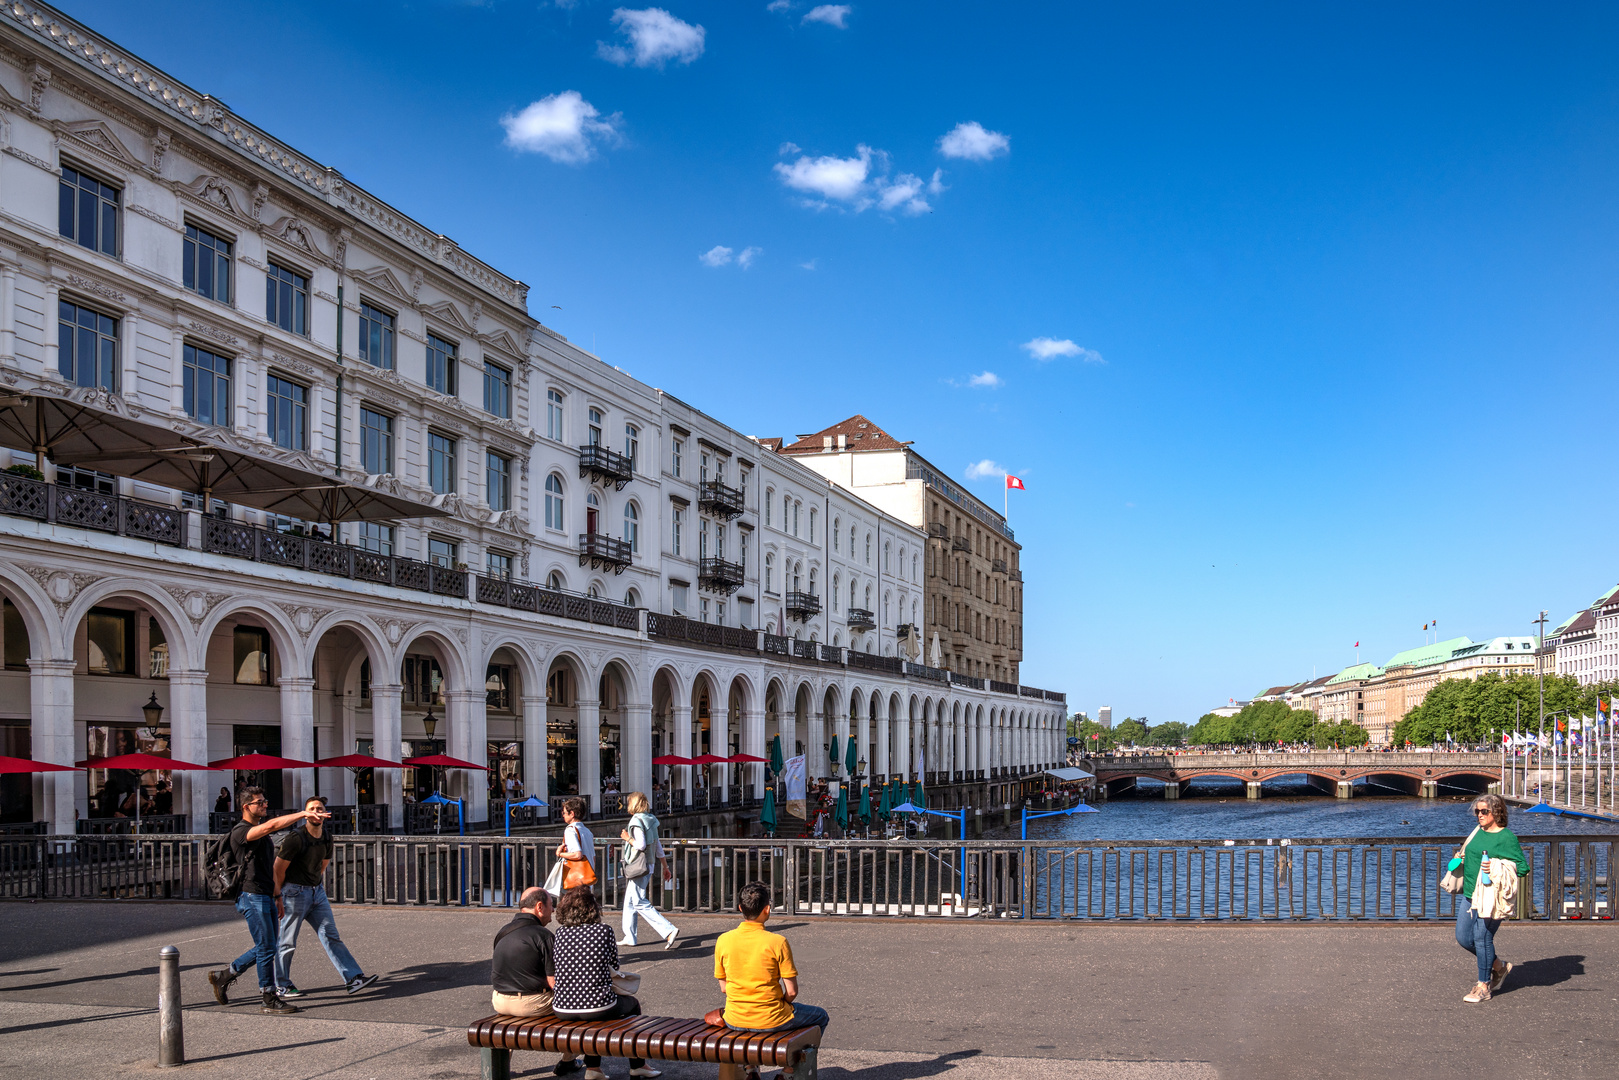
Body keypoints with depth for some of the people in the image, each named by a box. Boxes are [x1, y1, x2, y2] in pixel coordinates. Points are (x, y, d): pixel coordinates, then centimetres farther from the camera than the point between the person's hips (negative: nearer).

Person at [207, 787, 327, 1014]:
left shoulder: (260, 832, 17)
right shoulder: (241, 832, -13)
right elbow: (271, 825, -31)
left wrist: (277, 896, 22)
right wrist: (303, 813, -35)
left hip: (266, 897, 9)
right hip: (252, 896, -9)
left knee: (264, 948, 14)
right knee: (266, 948, -6)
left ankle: (223, 976, 28)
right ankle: (269, 999, 3)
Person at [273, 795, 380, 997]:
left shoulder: (327, 838, 5)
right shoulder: (295, 838, -17)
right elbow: (278, 869, -12)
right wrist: (278, 897, -7)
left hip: (317, 891, 7)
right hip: (295, 892, -6)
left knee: (331, 935, 2)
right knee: (287, 942, 3)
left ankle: (353, 979, -2)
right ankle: (282, 986, 17)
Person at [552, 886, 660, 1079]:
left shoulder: (560, 932, 2)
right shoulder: (604, 931, -6)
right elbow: (614, 966, 6)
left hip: (562, 1009, 4)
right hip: (597, 1007, -3)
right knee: (633, 1004, 28)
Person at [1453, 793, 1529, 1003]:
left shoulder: (1507, 837, -9)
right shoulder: (1478, 832, 12)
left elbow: (1523, 867, -12)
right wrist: (1460, 860, 8)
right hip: (1469, 895, 8)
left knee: (1482, 937, -5)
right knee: (1463, 938, 8)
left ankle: (1483, 987, 9)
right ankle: (1499, 966, 30)